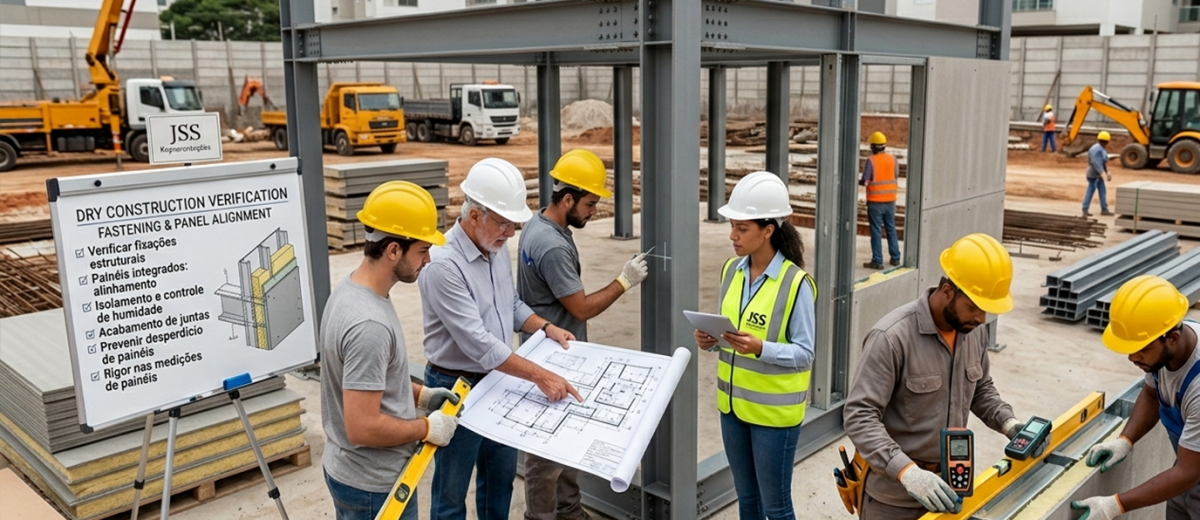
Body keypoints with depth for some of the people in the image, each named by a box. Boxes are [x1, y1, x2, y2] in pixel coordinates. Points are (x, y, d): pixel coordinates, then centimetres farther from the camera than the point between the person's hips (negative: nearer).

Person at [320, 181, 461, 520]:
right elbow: (363, 428, -30)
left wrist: (419, 394, 7)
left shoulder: (349, 290, 0)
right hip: (374, 485, -9)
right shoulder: (369, 324, -31)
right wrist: (427, 428, -17)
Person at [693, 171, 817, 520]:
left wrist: (760, 348, -31)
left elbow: (804, 354, -15)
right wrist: (710, 339, -10)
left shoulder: (796, 283, -18)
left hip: (774, 411, -6)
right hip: (733, 403, 6)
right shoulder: (731, 270, 1)